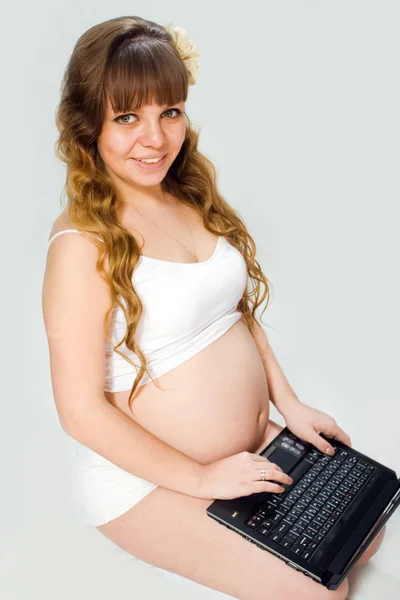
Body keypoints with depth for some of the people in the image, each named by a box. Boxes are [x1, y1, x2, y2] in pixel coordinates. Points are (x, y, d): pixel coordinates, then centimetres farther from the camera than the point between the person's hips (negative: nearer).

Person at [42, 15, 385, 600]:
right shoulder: (83, 243, -22)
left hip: (252, 442, 7)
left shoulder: (195, 199, 1)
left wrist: (289, 404, 3)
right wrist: (201, 478, -16)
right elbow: (82, 409, -20)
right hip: (147, 479, -7)